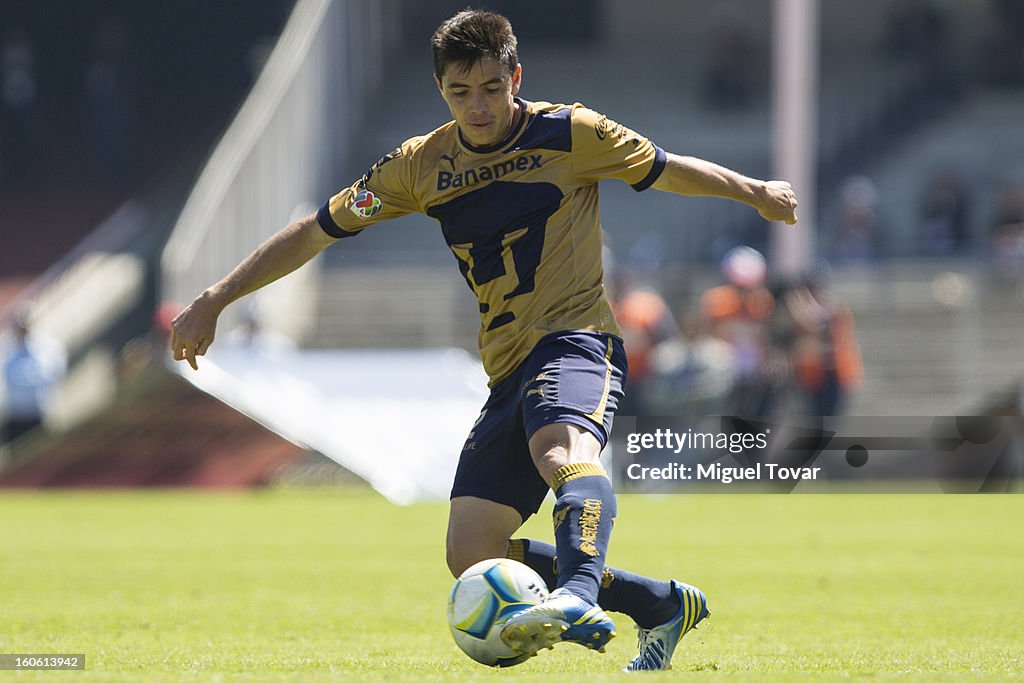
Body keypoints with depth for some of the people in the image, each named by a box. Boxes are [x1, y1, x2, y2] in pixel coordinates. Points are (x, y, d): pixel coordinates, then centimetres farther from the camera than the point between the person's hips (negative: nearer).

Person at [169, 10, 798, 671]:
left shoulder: (569, 133, -1)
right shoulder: (422, 165, 9)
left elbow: (668, 169, 13)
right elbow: (318, 230, 13)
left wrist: (756, 191, 5)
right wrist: (214, 300, 10)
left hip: (575, 339, -6)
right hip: (508, 370, 6)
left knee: (562, 447, -40)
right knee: (472, 557, -6)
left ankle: (579, 598, -64)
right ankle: (664, 605, 3)